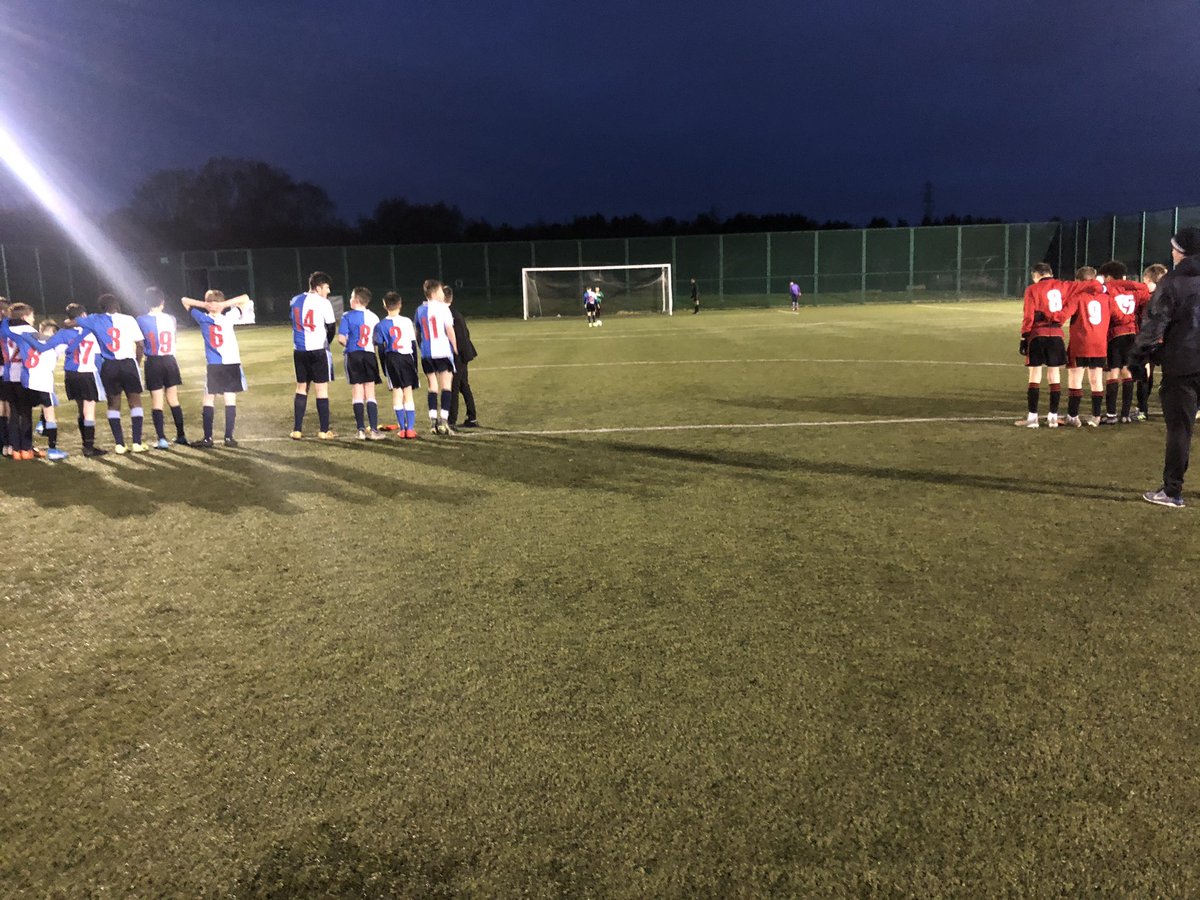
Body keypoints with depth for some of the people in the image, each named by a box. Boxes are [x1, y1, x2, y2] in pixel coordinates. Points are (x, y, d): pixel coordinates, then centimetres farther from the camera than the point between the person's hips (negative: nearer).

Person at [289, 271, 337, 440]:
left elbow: (295, 322, 18)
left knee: (301, 388, 14)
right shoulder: (323, 303, -8)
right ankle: (324, 431, 2)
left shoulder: (295, 301, 10)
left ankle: (297, 430, 14)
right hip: (318, 350, -5)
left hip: (299, 350, 5)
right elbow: (331, 328, -4)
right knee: (321, 390, 0)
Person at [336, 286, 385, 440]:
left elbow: (341, 338, -11)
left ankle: (360, 429, 4)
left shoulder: (348, 316, -5)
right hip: (370, 355, 2)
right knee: (370, 394, 7)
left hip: (354, 355, -2)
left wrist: (349, 344, 8)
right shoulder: (374, 317, 5)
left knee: (357, 393, 3)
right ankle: (374, 430, 2)